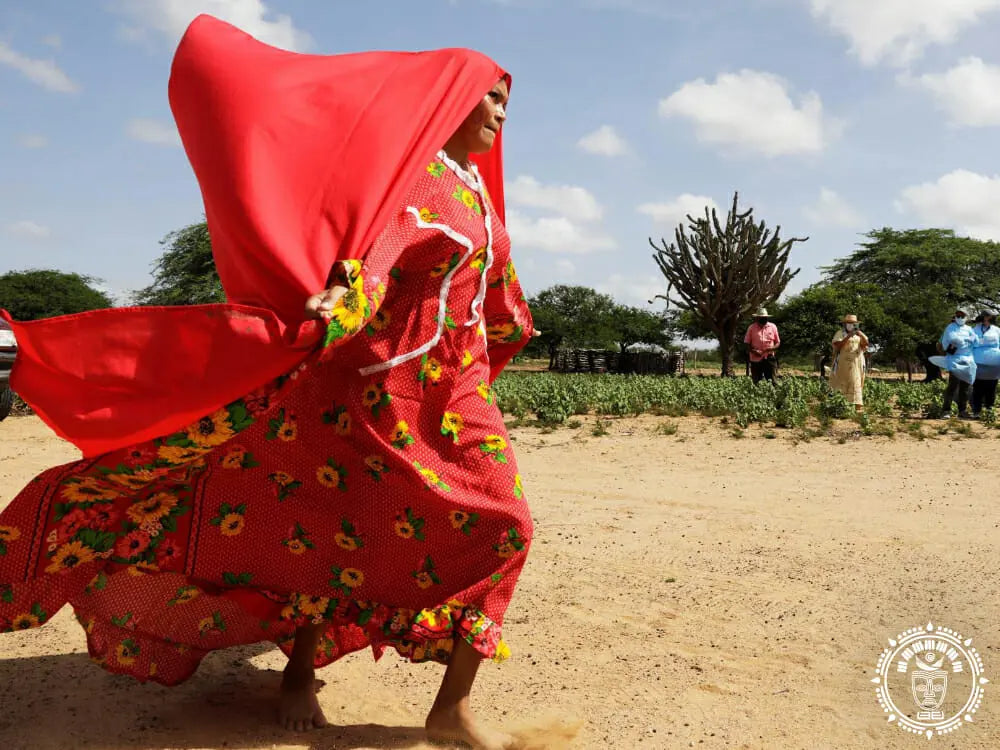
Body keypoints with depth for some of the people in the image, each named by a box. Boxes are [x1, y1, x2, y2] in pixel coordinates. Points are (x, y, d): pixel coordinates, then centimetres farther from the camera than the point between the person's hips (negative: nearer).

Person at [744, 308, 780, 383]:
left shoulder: (773, 327, 6)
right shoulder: (751, 328, 2)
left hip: (769, 358, 1)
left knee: (772, 381, -5)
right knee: (756, 382, 2)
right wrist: (753, 351, -15)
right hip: (756, 359, 0)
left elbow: (778, 342, 10)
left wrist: (772, 348, -12)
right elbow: (747, 343, 4)